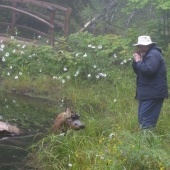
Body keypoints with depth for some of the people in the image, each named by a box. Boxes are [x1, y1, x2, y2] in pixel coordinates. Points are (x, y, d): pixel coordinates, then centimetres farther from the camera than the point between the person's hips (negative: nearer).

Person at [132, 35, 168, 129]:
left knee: (146, 122, -12)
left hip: (153, 94, -11)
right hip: (147, 93, 11)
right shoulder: (147, 54, 18)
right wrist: (135, 61, 3)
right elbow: (138, 71, 19)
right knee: (142, 120, 14)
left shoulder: (153, 54, -14)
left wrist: (138, 61, -15)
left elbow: (148, 70, -28)